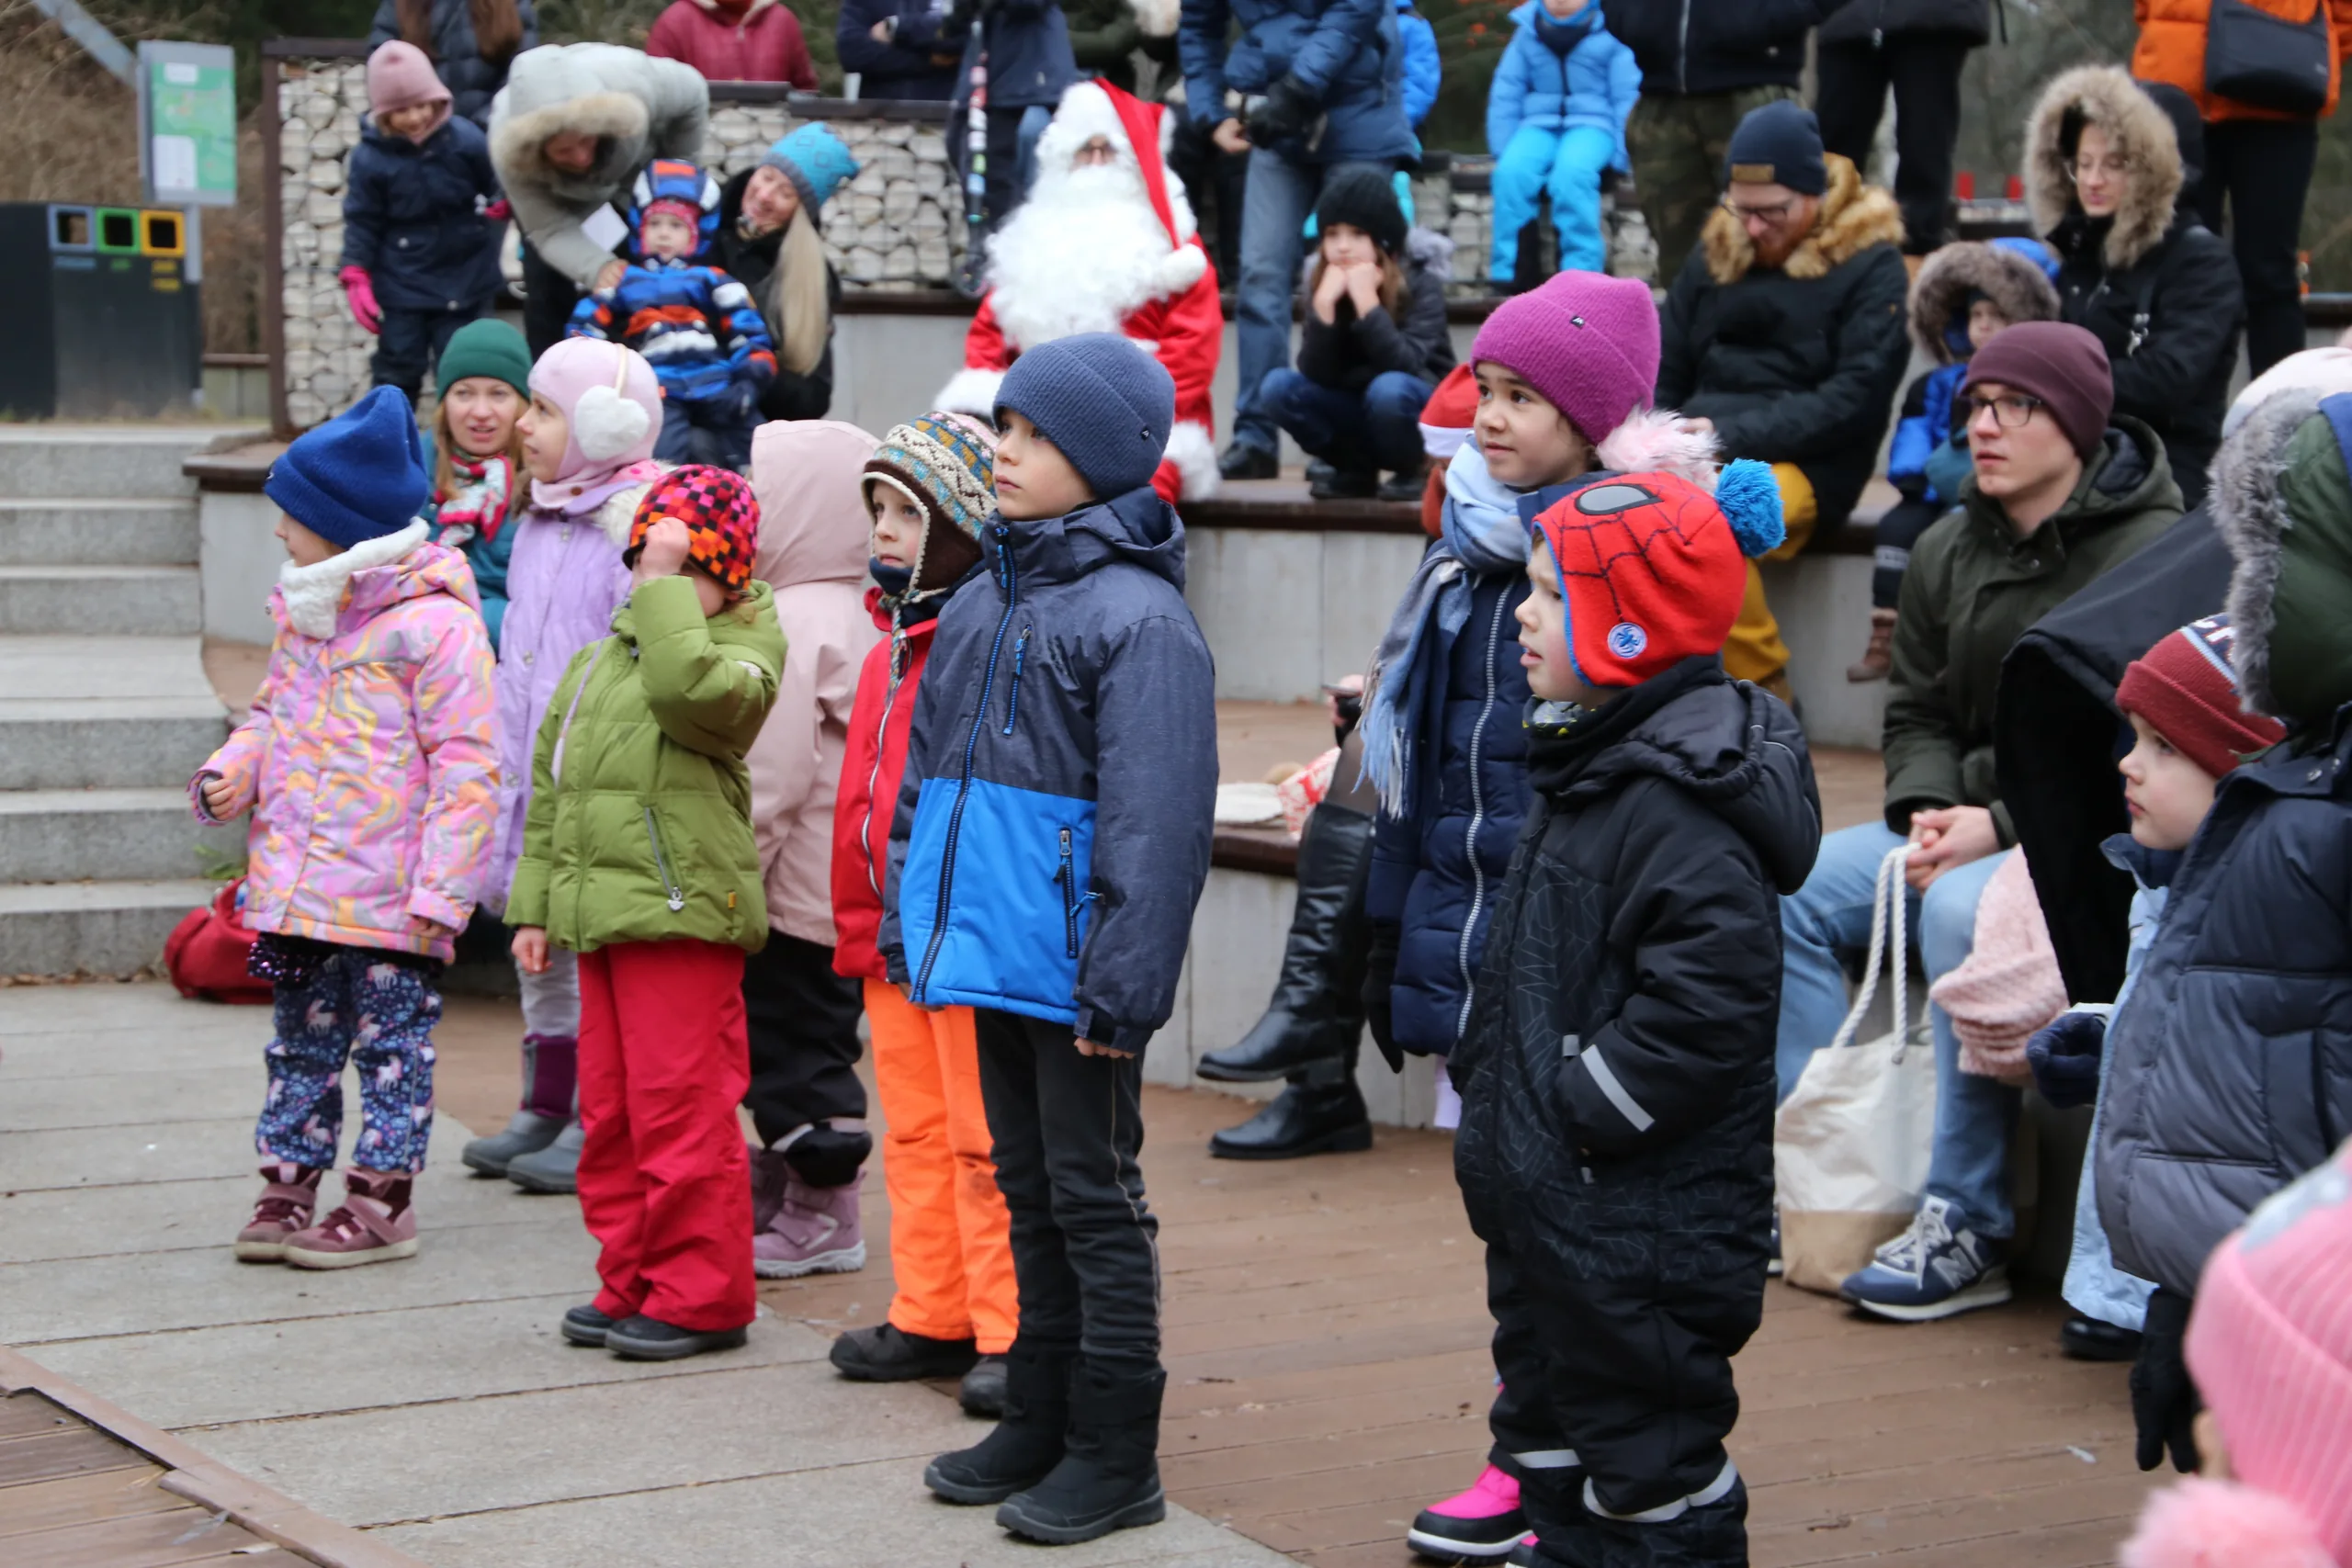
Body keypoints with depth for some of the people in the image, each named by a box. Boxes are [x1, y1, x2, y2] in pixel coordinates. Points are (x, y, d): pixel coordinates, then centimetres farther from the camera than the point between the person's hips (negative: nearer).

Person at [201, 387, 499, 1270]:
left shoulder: (432, 623, -15)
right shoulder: (303, 614, 11)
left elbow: (464, 764, -16)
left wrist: (440, 891, -18)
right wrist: (234, 769, 1)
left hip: (387, 894, -8)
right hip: (297, 890, 8)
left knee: (391, 1043, 4)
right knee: (302, 1037, 15)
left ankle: (382, 1198, 11)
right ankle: (290, 1181, 24)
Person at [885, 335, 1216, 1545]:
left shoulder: (1138, 617, -15)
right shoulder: (979, 605, 11)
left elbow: (1155, 822, -19)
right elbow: (926, 773, 19)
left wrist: (1122, 982, -21)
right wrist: (910, 922, 15)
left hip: (1071, 971, -8)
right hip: (991, 960, 8)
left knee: (1094, 1199, 1)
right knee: (1030, 1194, 18)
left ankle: (1114, 1456, 11)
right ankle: (1038, 1422, 29)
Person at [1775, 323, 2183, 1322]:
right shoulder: (1947, 553, 11)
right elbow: (1918, 713, 15)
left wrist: (2001, 827, -22)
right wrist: (1928, 808, -7)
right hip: (1969, 820, 8)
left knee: (1963, 909, -36)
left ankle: (1969, 1227, -28)